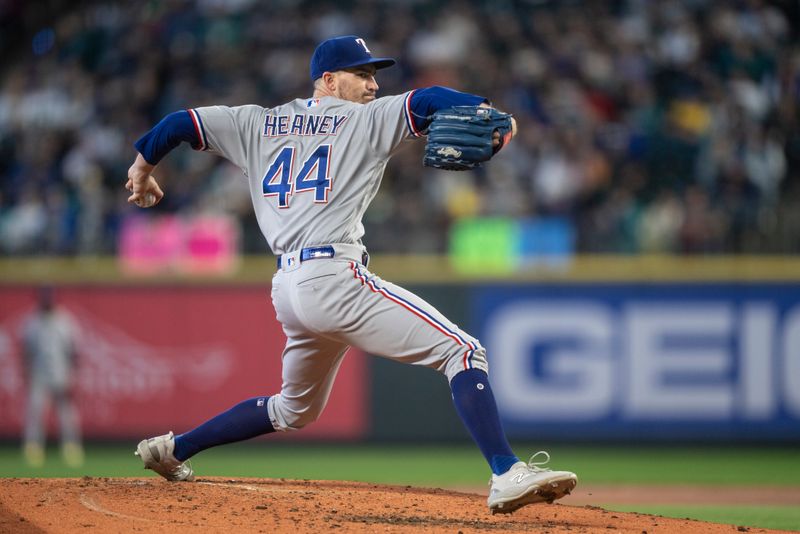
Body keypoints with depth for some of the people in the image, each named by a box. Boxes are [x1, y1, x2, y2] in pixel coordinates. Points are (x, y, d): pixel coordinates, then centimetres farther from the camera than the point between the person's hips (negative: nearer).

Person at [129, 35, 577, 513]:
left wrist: (142, 170, 39)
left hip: (287, 289, 8)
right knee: (463, 352, -12)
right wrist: (486, 111, -28)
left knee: (296, 409, 29)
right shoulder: (368, 119, 5)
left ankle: (173, 450, 33)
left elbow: (180, 123, 22)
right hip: (335, 276, -8)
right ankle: (508, 474, -28)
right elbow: (427, 101, -11)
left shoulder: (256, 125, 20)